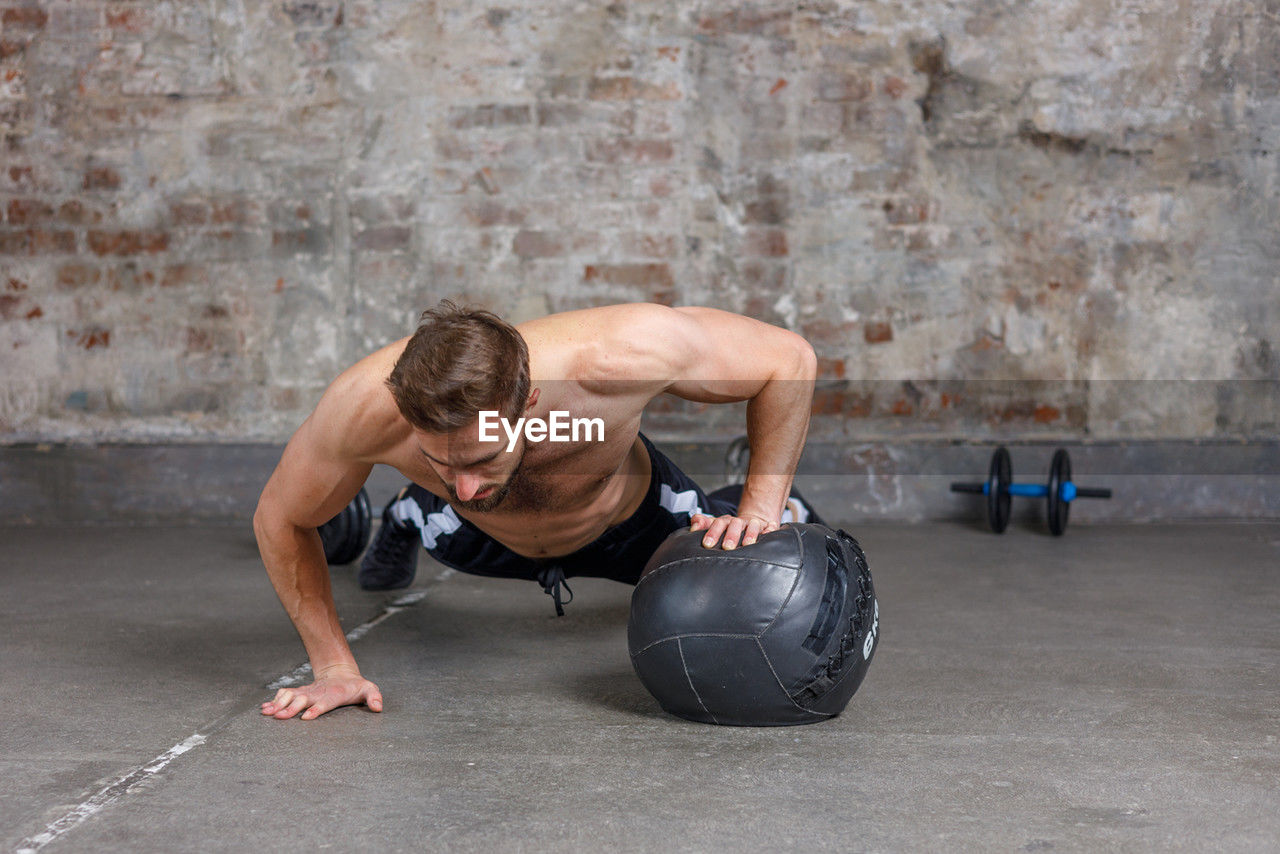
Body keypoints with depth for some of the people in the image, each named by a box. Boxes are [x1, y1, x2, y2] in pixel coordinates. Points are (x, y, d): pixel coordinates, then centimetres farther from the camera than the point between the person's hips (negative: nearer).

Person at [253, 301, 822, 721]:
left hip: (633, 515, -1)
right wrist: (334, 668, -22)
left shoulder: (621, 353, -48)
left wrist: (759, 509, -31)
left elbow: (791, 358, -29)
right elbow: (279, 519, -21)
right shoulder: (364, 408, -43)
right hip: (486, 537, 1)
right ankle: (409, 517, 66)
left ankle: (774, 501, 42)